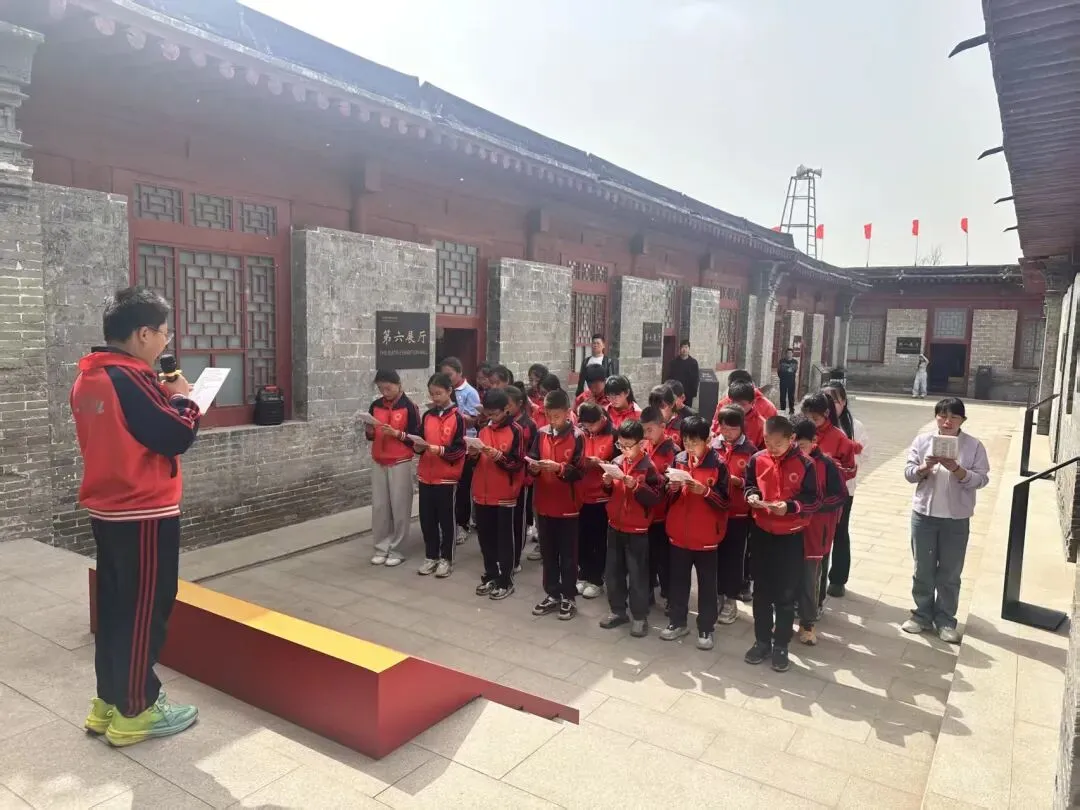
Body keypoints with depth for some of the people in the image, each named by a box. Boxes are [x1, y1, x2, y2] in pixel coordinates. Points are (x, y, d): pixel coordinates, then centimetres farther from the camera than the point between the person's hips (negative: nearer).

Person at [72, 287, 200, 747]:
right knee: (145, 611, 3)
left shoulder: (88, 378, 8)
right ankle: (134, 712, 15)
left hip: (106, 509, 9)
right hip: (144, 513, -9)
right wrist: (181, 398, -5)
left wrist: (160, 398, 9)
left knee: (115, 605, 17)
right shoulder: (131, 378, -21)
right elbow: (177, 437, -22)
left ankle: (107, 703, 28)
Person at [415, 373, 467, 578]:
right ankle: (431, 556, 25)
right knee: (427, 518, 11)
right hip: (425, 475, 5)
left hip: (447, 476, -5)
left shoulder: (457, 417, -8)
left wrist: (438, 449, -24)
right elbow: (419, 442, 12)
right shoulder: (427, 415, 8)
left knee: (446, 519, 6)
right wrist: (418, 446, -9)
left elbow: (459, 449, -12)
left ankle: (446, 559, 19)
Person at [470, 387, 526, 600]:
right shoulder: (483, 428, 7)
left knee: (504, 538, 4)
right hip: (482, 492, 5)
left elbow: (518, 463, -11)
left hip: (505, 494, -5)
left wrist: (500, 457, -26)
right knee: (485, 536, 13)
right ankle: (490, 575, 28)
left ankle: (506, 580, 15)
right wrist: (474, 453, -8)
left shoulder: (515, 430, -9)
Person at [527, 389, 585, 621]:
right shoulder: (541, 433, 3)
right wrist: (534, 467, -13)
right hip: (544, 503, 4)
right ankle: (552, 595, 27)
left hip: (568, 505, -4)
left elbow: (578, 472, -11)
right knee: (548, 553, 14)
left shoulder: (577, 437, -9)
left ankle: (569, 597, 19)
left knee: (568, 554, 7)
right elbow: (532, 461, 8)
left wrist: (558, 467, -26)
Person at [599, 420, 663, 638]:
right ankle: (618, 610, 30)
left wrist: (636, 486, -29)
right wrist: (607, 483, -8)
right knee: (613, 572, 14)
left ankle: (639, 617, 16)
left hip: (637, 530, -6)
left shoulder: (648, 467, -13)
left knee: (637, 575, 3)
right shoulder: (616, 462, 3)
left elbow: (655, 498, -18)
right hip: (614, 525, 6)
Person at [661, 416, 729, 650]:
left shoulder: (718, 464, -10)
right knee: (678, 579, 15)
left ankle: (706, 628, 20)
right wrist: (673, 488, -12)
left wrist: (704, 491, -25)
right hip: (679, 532, 4)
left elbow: (724, 501, -10)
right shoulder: (678, 459, 3)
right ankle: (677, 622, 29)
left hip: (706, 534, -4)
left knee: (707, 583, 8)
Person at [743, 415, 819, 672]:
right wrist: (752, 496, -13)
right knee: (761, 591, 13)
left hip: (791, 536, -3)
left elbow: (812, 501, -9)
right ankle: (762, 641, 28)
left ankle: (780, 646, 22)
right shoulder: (757, 460, -4)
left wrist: (789, 506, -25)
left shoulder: (804, 464, -12)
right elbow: (749, 486, 9)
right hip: (761, 532, 3)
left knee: (786, 594, 8)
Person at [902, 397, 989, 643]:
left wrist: (956, 469, -23)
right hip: (923, 514, 1)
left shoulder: (974, 445, -3)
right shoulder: (922, 440, 1)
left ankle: (945, 620, 20)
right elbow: (909, 473, -1)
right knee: (923, 570, 10)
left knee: (950, 573, 8)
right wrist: (925, 467, -21)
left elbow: (981, 479, -8)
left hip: (956, 519, -1)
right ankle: (922, 615, 23)